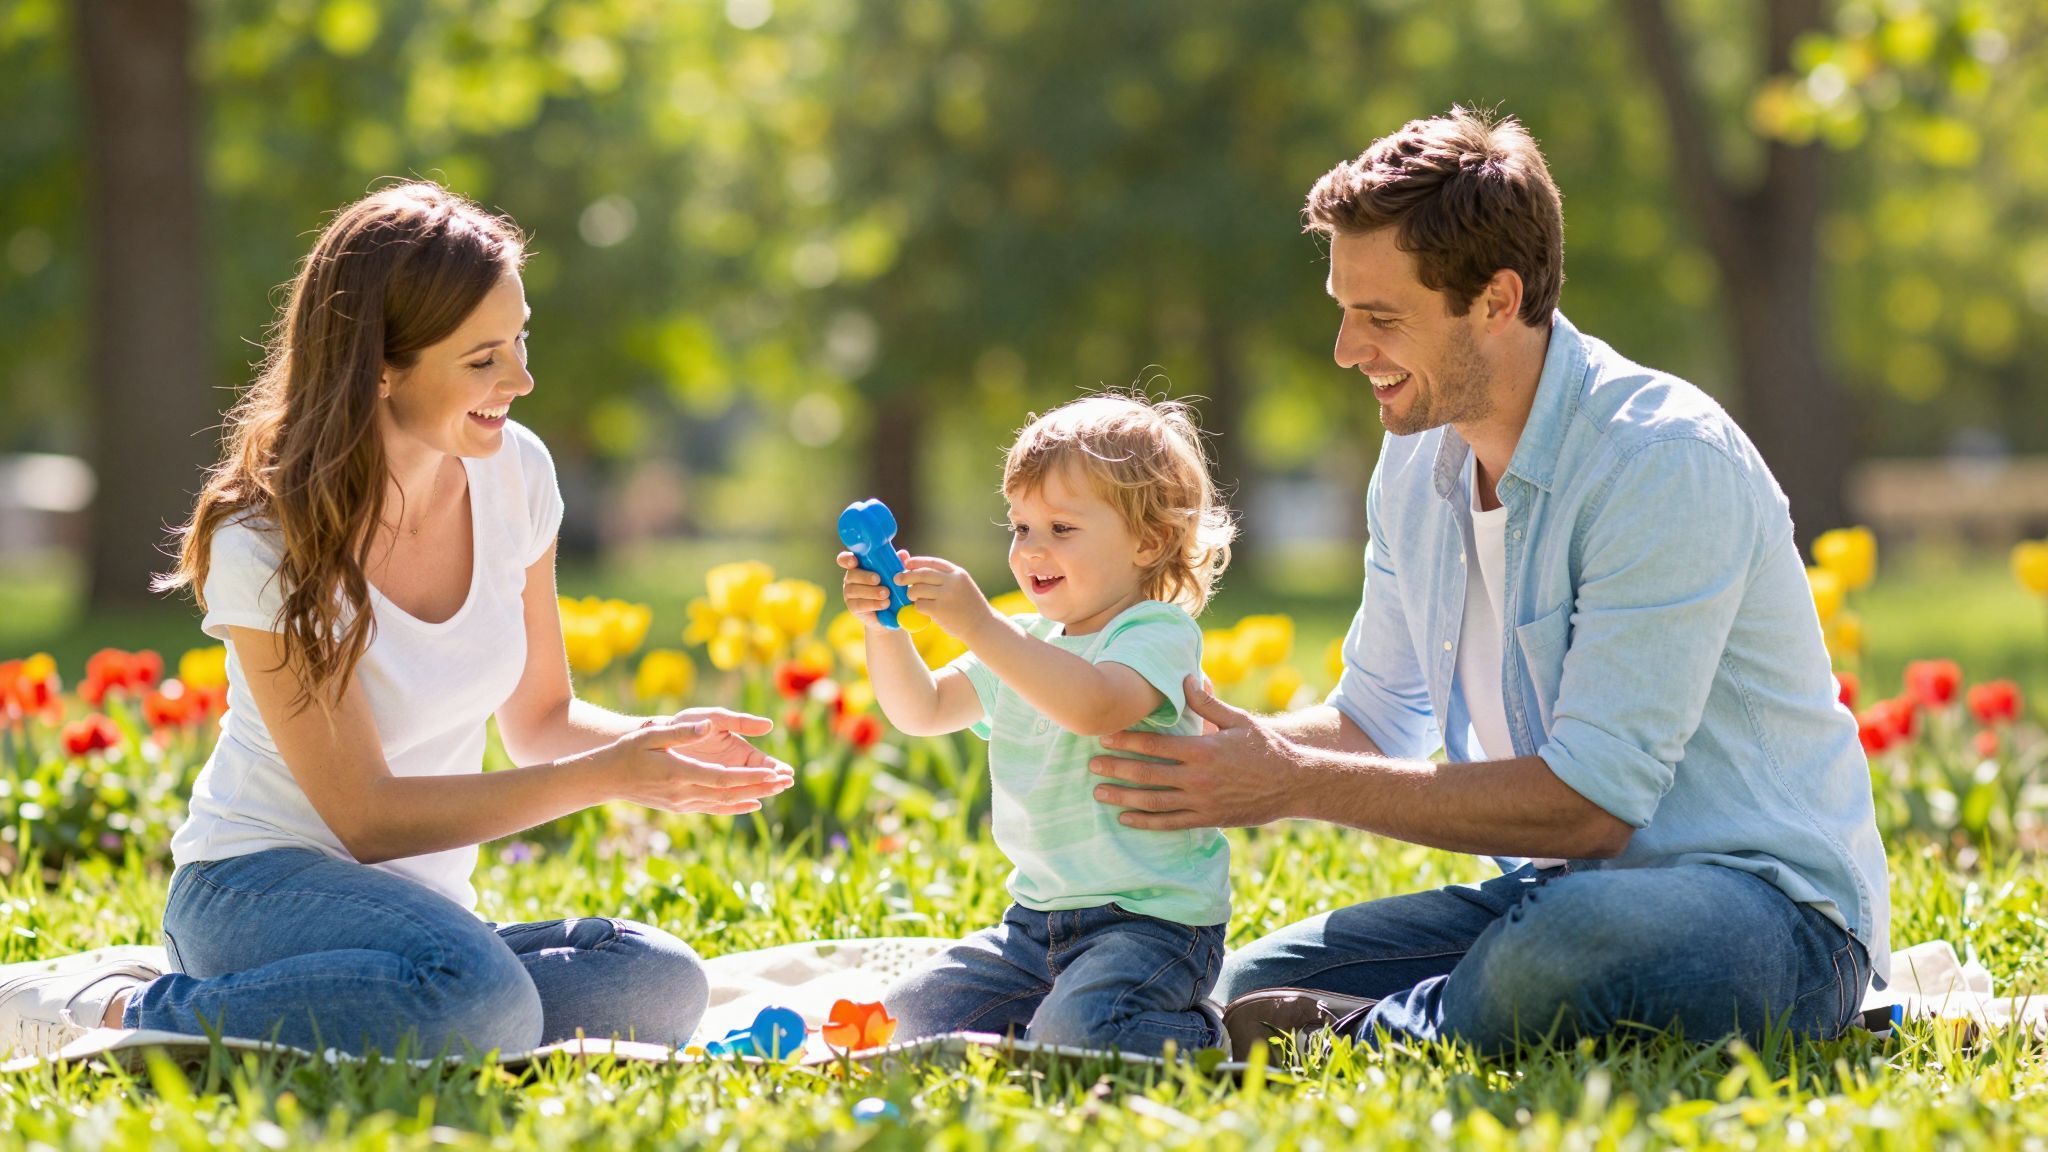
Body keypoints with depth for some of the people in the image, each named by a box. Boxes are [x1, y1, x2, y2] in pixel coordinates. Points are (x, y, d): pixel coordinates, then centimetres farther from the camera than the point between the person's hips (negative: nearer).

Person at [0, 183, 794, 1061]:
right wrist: (606, 776, -23)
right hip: (262, 886, -6)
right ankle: (117, 1013, -17)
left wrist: (653, 740, -10)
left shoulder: (514, 474, -1)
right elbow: (367, 814, -18)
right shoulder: (268, 544, -18)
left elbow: (538, 720, 12)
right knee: (486, 1002, -37)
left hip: (422, 907, 6)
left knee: (660, 985, -23)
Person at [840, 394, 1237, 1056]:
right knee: (916, 1014, -2)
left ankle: (1196, 1042, -1)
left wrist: (978, 625, -35)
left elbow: (1094, 705, -32)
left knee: (1076, 1035, -30)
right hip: (1040, 919, 8)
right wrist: (885, 629, -4)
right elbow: (921, 711, 15)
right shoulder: (1023, 642, 15)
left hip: (1152, 919, -8)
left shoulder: (1159, 633, -12)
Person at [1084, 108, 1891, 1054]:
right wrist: (1242, 740, -5)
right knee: (1250, 989, -6)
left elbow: (1592, 802, -25)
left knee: (1562, 947, -40)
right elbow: (1379, 722, 18)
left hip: (1767, 902, -8)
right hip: (1560, 889, 8)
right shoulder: (1415, 464, 6)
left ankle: (1371, 1036, -11)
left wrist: (1298, 788, -23)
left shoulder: (1666, 461, -21)